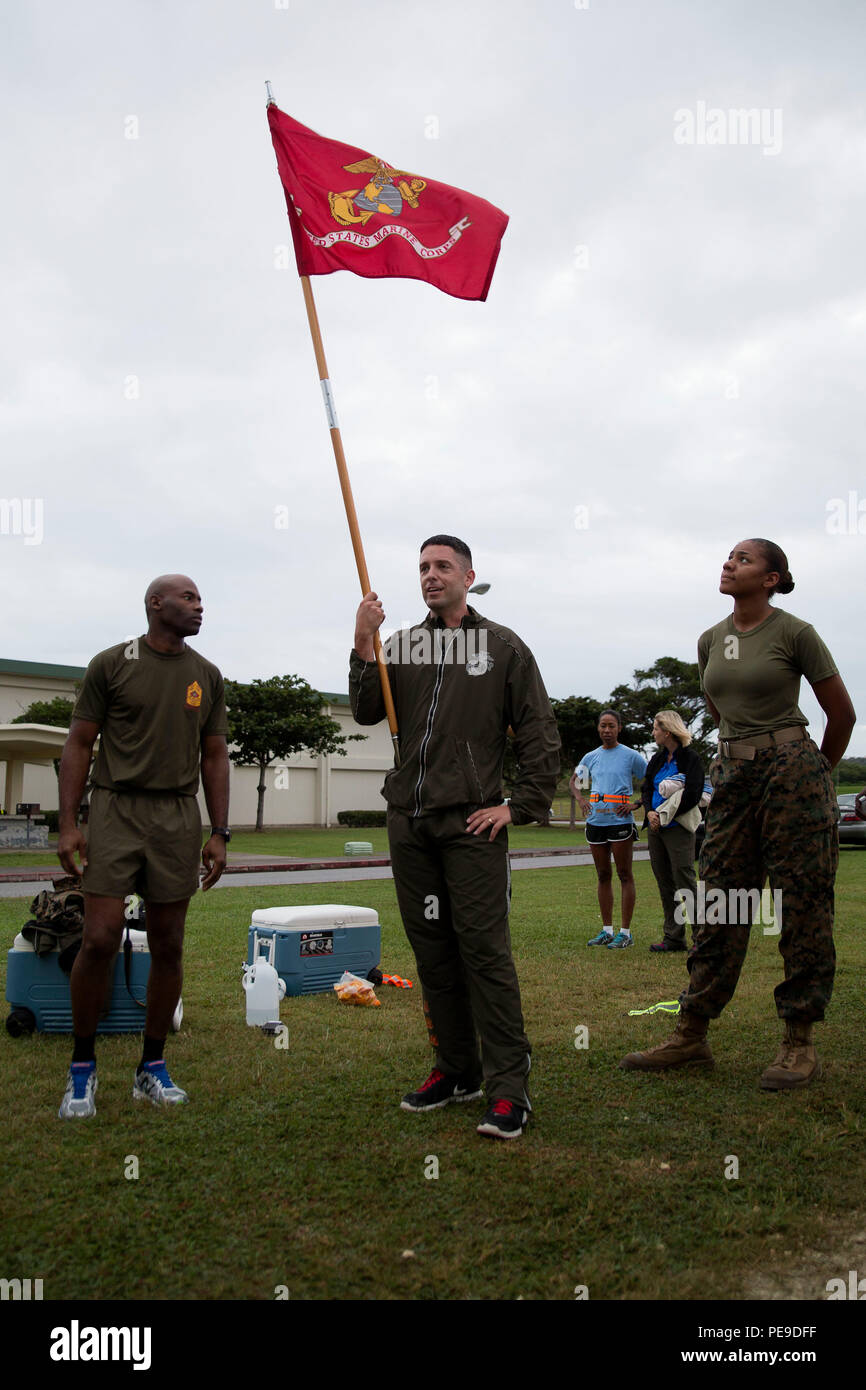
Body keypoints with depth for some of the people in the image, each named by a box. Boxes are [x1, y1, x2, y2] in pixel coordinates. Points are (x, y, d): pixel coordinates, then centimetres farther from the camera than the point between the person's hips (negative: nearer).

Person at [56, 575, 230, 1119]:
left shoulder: (208, 676, 10)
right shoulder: (111, 664, 1)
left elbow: (214, 757, 12)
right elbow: (79, 744, 2)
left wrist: (220, 834, 5)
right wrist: (68, 824, -7)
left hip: (178, 817, 3)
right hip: (115, 809, -3)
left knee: (168, 946, 5)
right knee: (100, 940, -9)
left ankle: (153, 1067, 18)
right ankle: (83, 1066, 10)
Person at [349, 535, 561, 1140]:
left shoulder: (503, 646, 4)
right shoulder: (402, 645, 13)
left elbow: (541, 734, 3)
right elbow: (367, 712, 0)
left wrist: (521, 807, -4)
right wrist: (363, 645, -12)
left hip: (472, 823, -4)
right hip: (408, 822, 4)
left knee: (485, 951, -8)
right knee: (432, 951, 10)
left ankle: (509, 1087, -2)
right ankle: (457, 1070, 23)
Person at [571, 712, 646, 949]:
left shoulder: (630, 756, -1)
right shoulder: (591, 757, 12)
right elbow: (574, 781, 26)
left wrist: (636, 804, -9)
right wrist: (580, 799, 7)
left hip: (620, 821, -5)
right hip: (595, 821, 5)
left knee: (625, 875, -2)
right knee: (603, 876, 10)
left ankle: (625, 932, 1)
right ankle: (607, 930, 16)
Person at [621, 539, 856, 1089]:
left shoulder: (795, 633, -5)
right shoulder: (710, 641, 10)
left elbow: (842, 714, 3)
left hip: (791, 770, -5)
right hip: (733, 776, 5)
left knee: (801, 907, 0)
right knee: (720, 906, 6)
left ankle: (801, 1044, 10)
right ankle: (692, 1035, 11)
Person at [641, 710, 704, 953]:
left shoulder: (690, 759, -7)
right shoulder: (657, 759, 15)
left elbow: (692, 796, -13)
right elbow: (646, 789, 12)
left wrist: (666, 815, -15)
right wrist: (650, 812, -6)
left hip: (677, 829, -7)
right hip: (656, 827, 7)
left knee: (685, 882, -9)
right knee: (665, 884, 9)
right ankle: (674, 937, 16)